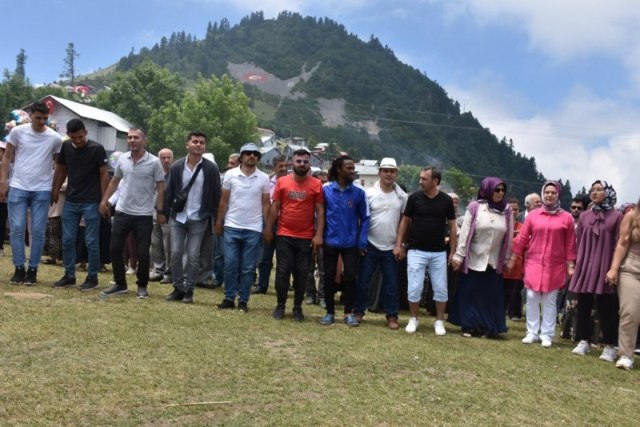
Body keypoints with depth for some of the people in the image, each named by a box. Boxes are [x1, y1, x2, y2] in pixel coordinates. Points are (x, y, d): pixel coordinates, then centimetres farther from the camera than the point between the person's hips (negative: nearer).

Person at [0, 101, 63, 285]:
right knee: (17, 229, -1)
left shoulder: (55, 138, -2)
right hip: (18, 187, 0)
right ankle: (19, 269, 11)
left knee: (38, 231, 2)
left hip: (42, 190, 0)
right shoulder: (17, 131, -1)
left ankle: (32, 269, 12)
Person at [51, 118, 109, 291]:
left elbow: (104, 174, -6)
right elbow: (61, 169, 15)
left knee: (91, 242, 0)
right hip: (70, 201, 5)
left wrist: (104, 200, -10)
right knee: (67, 240, 7)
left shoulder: (97, 149, -9)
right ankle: (69, 276, 18)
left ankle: (92, 277, 10)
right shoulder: (66, 147, 4)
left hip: (91, 202, -5)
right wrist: (55, 191, 8)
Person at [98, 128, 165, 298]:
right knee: (115, 249, 6)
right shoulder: (122, 159, 3)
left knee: (143, 253, 1)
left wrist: (160, 211, -9)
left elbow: (160, 188, -5)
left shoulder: (154, 162, -9)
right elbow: (114, 181, 16)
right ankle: (120, 284, 20)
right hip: (122, 212, 4)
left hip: (144, 215, -4)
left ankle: (142, 286, 18)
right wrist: (104, 200, 11)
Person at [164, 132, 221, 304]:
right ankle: (178, 288, 15)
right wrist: (166, 213, 2)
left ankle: (188, 290, 11)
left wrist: (214, 219, -4)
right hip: (177, 218, 2)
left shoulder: (211, 169, -3)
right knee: (176, 253, 2)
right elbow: (169, 191, 7)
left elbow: (216, 195, -1)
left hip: (198, 220, -2)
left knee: (193, 256, 1)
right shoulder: (177, 166, 2)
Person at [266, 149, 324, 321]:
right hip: (284, 235, 0)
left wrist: (319, 234, -8)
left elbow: (320, 211, -2)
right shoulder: (282, 182, 1)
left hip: (306, 237, 0)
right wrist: (268, 229, 5)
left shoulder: (316, 185, -2)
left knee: (301, 273, 6)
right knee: (283, 271, 4)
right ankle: (280, 305, 17)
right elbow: (275, 207, 6)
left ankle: (297, 307, 19)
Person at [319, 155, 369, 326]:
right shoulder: (326, 189, -5)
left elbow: (364, 218, 0)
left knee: (350, 277, 5)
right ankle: (330, 312, 21)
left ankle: (349, 312, 18)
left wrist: (362, 242, -5)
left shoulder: (359, 192, -4)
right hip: (330, 242, 0)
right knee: (329, 277, 8)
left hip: (351, 243, 0)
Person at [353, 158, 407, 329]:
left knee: (391, 284, 7)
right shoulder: (369, 193, -4)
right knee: (363, 280, 5)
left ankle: (392, 316, 16)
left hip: (391, 247, 1)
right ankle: (358, 312, 18)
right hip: (370, 245, -1)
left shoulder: (402, 196, 1)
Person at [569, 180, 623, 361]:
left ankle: (609, 346, 9)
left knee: (606, 307, 0)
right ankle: (584, 341, 19)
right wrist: (578, 263, 9)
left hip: (605, 267, -4)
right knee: (583, 305, 7)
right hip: (585, 266, 4)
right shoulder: (584, 216, 8)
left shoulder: (616, 216, -3)